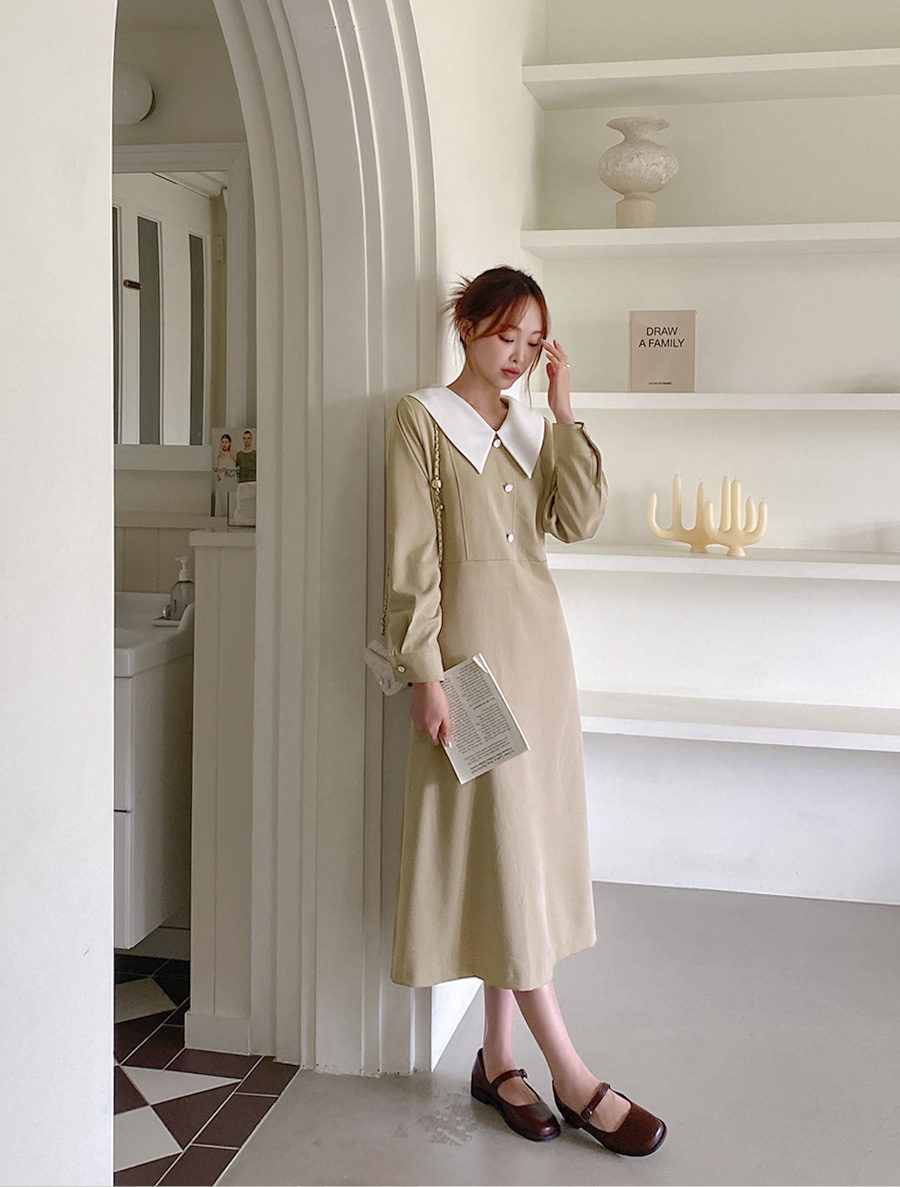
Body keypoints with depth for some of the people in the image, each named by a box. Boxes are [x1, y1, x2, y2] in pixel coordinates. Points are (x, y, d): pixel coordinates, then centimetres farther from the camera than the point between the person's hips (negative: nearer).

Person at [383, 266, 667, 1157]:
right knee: (499, 848, -5)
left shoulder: (534, 428, 15)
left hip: (539, 648, 7)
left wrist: (563, 409, -1)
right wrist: (424, 674, -15)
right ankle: (570, 1076, 2)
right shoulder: (423, 418, -2)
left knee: (527, 848, 8)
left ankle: (497, 1057, 19)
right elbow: (412, 557, -9)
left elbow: (577, 522, 0)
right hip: (471, 648, -6)